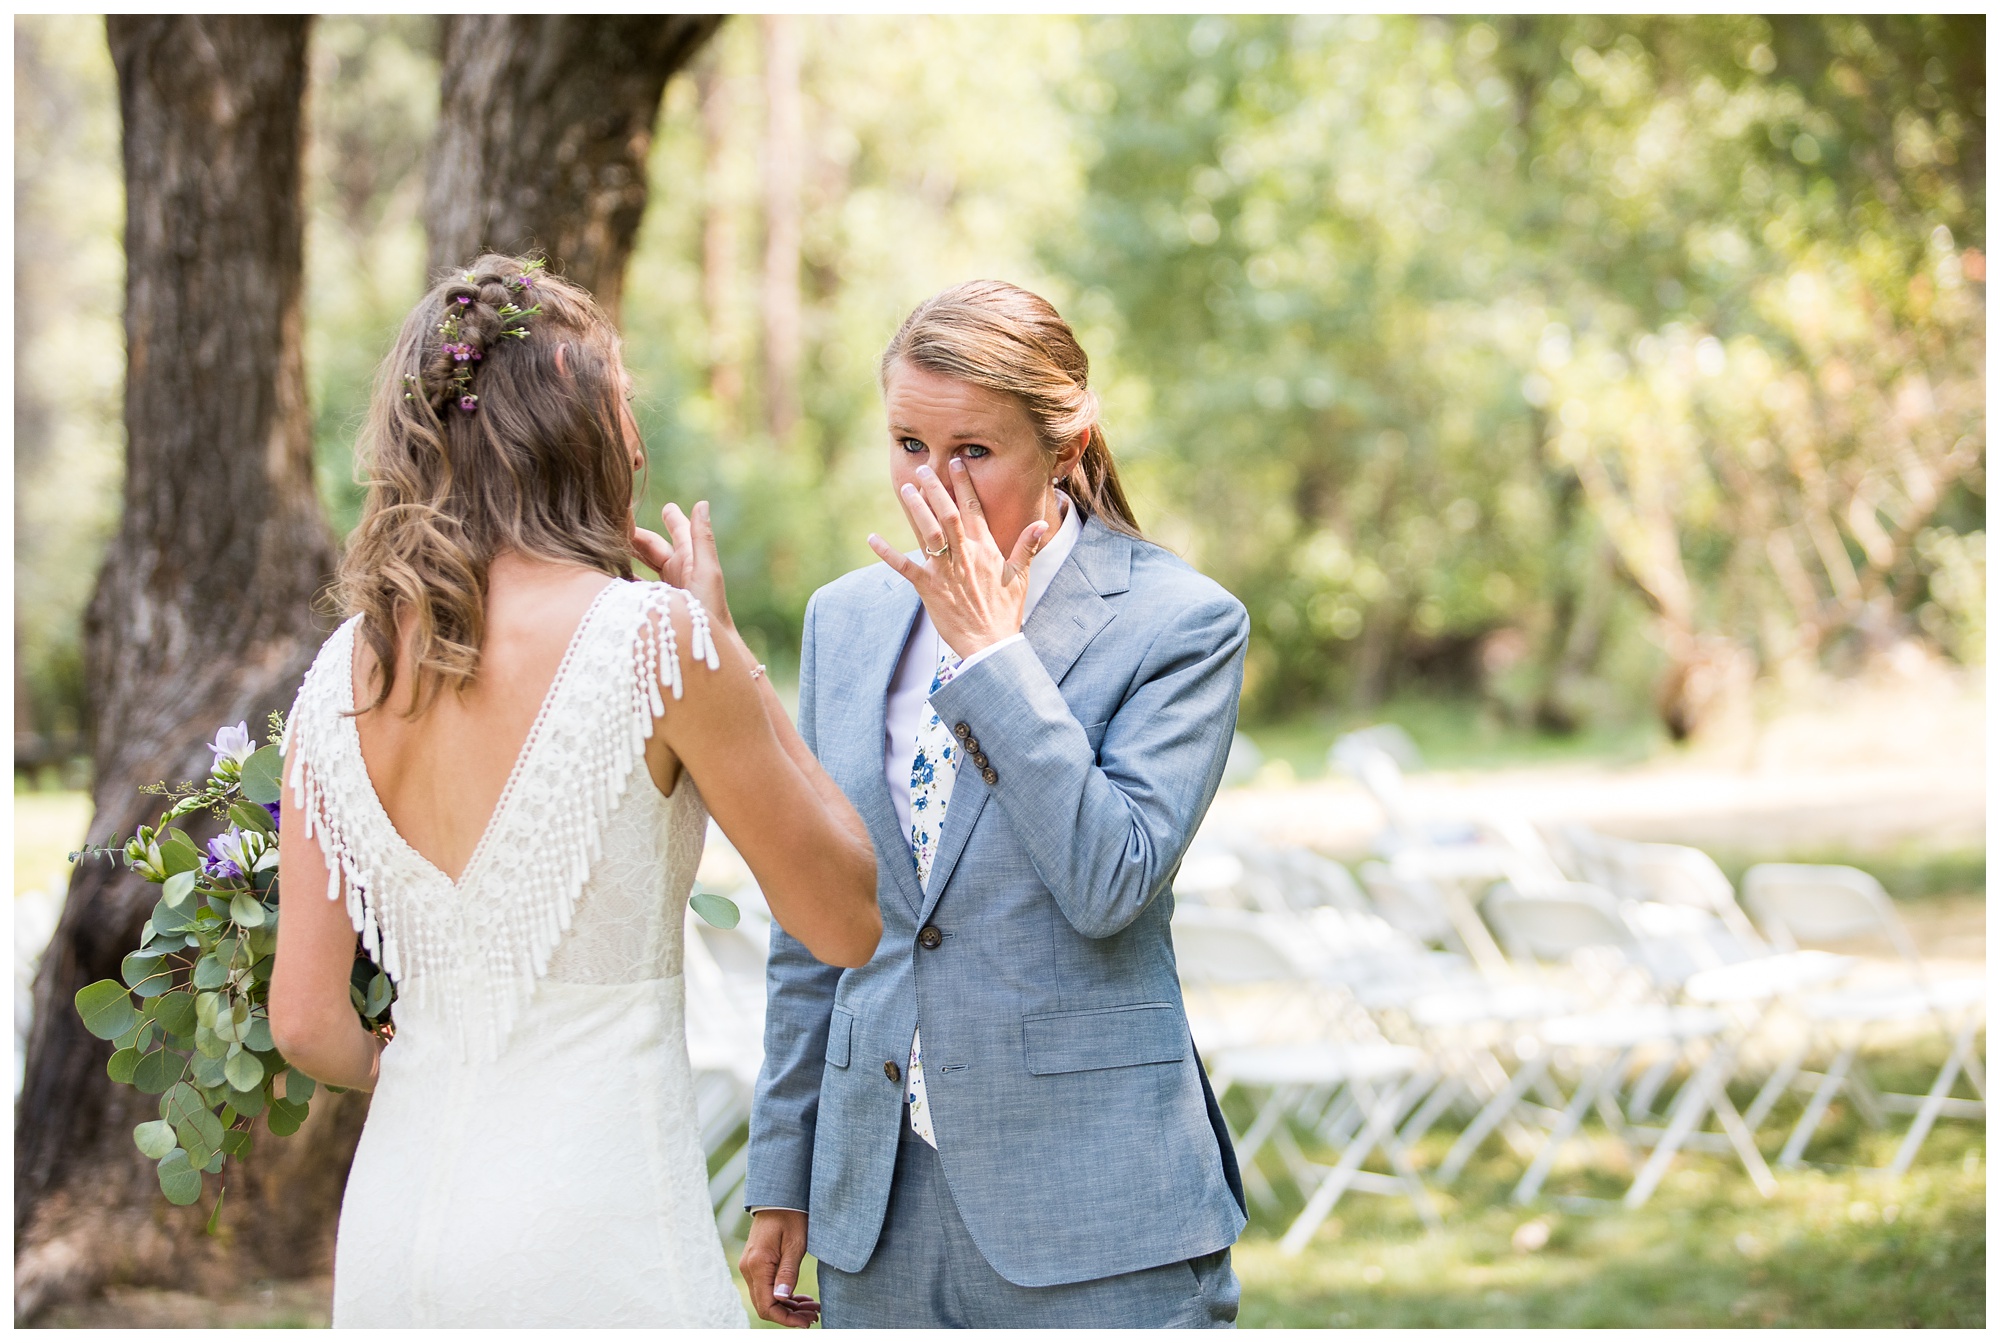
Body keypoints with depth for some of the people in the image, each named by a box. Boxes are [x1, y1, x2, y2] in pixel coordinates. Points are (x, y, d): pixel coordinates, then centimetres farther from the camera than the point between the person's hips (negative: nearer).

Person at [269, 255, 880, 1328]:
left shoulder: (342, 671, 4)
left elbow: (306, 1021, 4)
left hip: (393, 1211, 6)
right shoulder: (656, 640, -11)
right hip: (596, 1235, -5)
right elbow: (844, 921, -1)